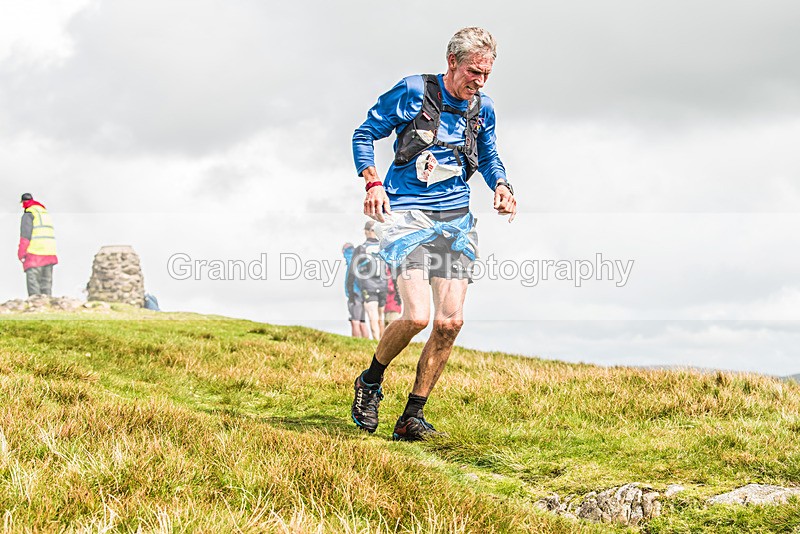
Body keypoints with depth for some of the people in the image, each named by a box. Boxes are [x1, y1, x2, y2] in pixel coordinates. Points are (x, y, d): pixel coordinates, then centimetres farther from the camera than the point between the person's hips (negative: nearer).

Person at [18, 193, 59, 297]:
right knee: (46, 283, 7)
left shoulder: (28, 215, -4)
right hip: (49, 253, 7)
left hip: (34, 254, -7)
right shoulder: (46, 214, 20)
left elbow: (25, 235, -13)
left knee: (33, 283, -10)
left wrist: (21, 253, -10)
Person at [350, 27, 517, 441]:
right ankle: (370, 383, 9)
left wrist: (501, 185, 5)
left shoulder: (482, 109, 9)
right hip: (407, 215, -5)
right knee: (416, 316, -20)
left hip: (456, 220, 5)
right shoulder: (412, 92, -5)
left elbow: (489, 157, 26)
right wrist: (373, 183, -12)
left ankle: (412, 417, 6)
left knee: (450, 321, -6)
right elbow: (364, 135, 3)